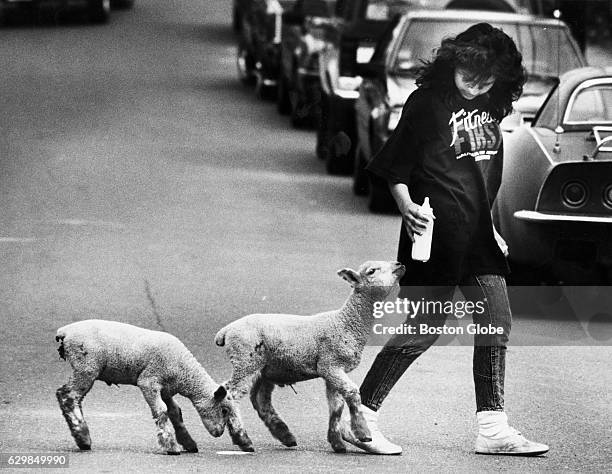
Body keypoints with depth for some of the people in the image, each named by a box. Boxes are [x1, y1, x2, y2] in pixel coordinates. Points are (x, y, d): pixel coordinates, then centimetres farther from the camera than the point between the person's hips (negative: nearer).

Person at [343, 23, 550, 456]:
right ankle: (361, 417, 2)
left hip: (477, 236, 7)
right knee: (423, 330, -6)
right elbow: (393, 168, -8)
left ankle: (493, 428, 7)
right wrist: (407, 206, -23)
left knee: (496, 323, 3)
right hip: (436, 236, -7)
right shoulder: (428, 103, -10)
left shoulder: (489, 108, 11)